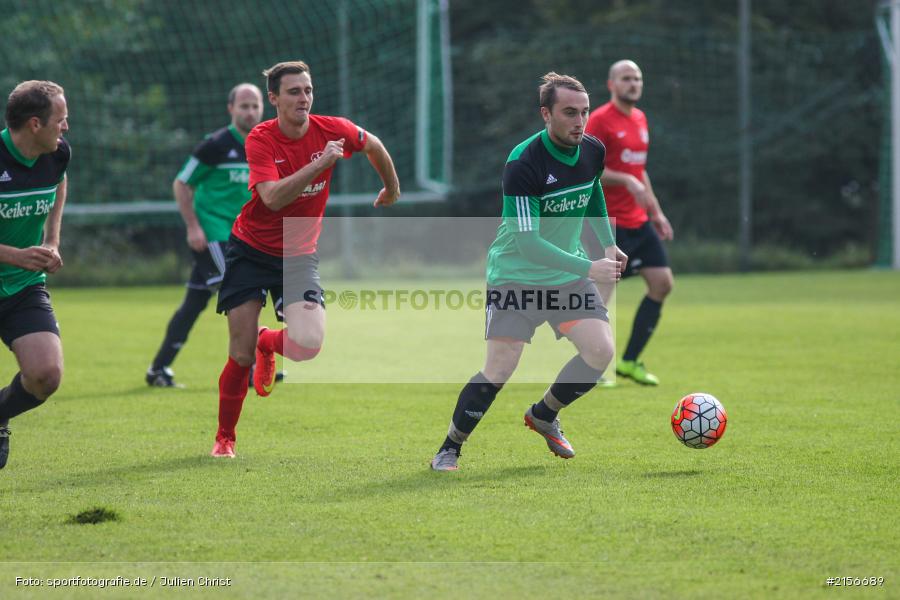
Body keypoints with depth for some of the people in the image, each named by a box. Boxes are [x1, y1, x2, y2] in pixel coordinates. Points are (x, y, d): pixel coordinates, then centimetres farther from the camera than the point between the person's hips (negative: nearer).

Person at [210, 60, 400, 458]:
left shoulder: (332, 130, -10)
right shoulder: (260, 139, -17)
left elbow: (373, 145, 13)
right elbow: (273, 198, -33)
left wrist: (392, 189, 27)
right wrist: (320, 163, -38)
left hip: (298, 256, 2)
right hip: (250, 251, -2)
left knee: (308, 345, -20)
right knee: (241, 356, -5)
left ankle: (269, 343, 18)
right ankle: (225, 438, 18)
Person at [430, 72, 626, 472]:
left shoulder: (593, 152, -4)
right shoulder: (523, 163, -25)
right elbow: (527, 243, -29)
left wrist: (609, 244, 12)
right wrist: (589, 269, -33)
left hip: (568, 273, 6)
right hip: (515, 272, -6)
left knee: (601, 350, -10)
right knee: (500, 368, -15)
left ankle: (544, 415, 16)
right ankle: (450, 448, 4)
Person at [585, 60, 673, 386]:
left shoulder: (640, 119, 16)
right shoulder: (600, 120, -10)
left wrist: (656, 212, 22)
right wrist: (627, 181, -25)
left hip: (639, 222, 8)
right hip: (609, 222, -8)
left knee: (663, 283, 0)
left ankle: (629, 361, 8)